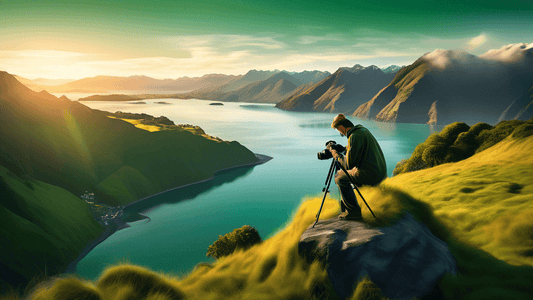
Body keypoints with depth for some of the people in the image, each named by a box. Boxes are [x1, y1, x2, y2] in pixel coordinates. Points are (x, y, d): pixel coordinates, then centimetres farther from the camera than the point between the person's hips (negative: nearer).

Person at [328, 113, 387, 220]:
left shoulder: (354, 136, -17)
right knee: (344, 174, 24)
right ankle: (345, 210, 30)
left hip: (370, 175, -10)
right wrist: (346, 149, 23)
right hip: (380, 172, 10)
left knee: (339, 177, 3)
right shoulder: (363, 130, 13)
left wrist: (336, 154, -3)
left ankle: (353, 211, 5)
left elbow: (349, 164, -16)